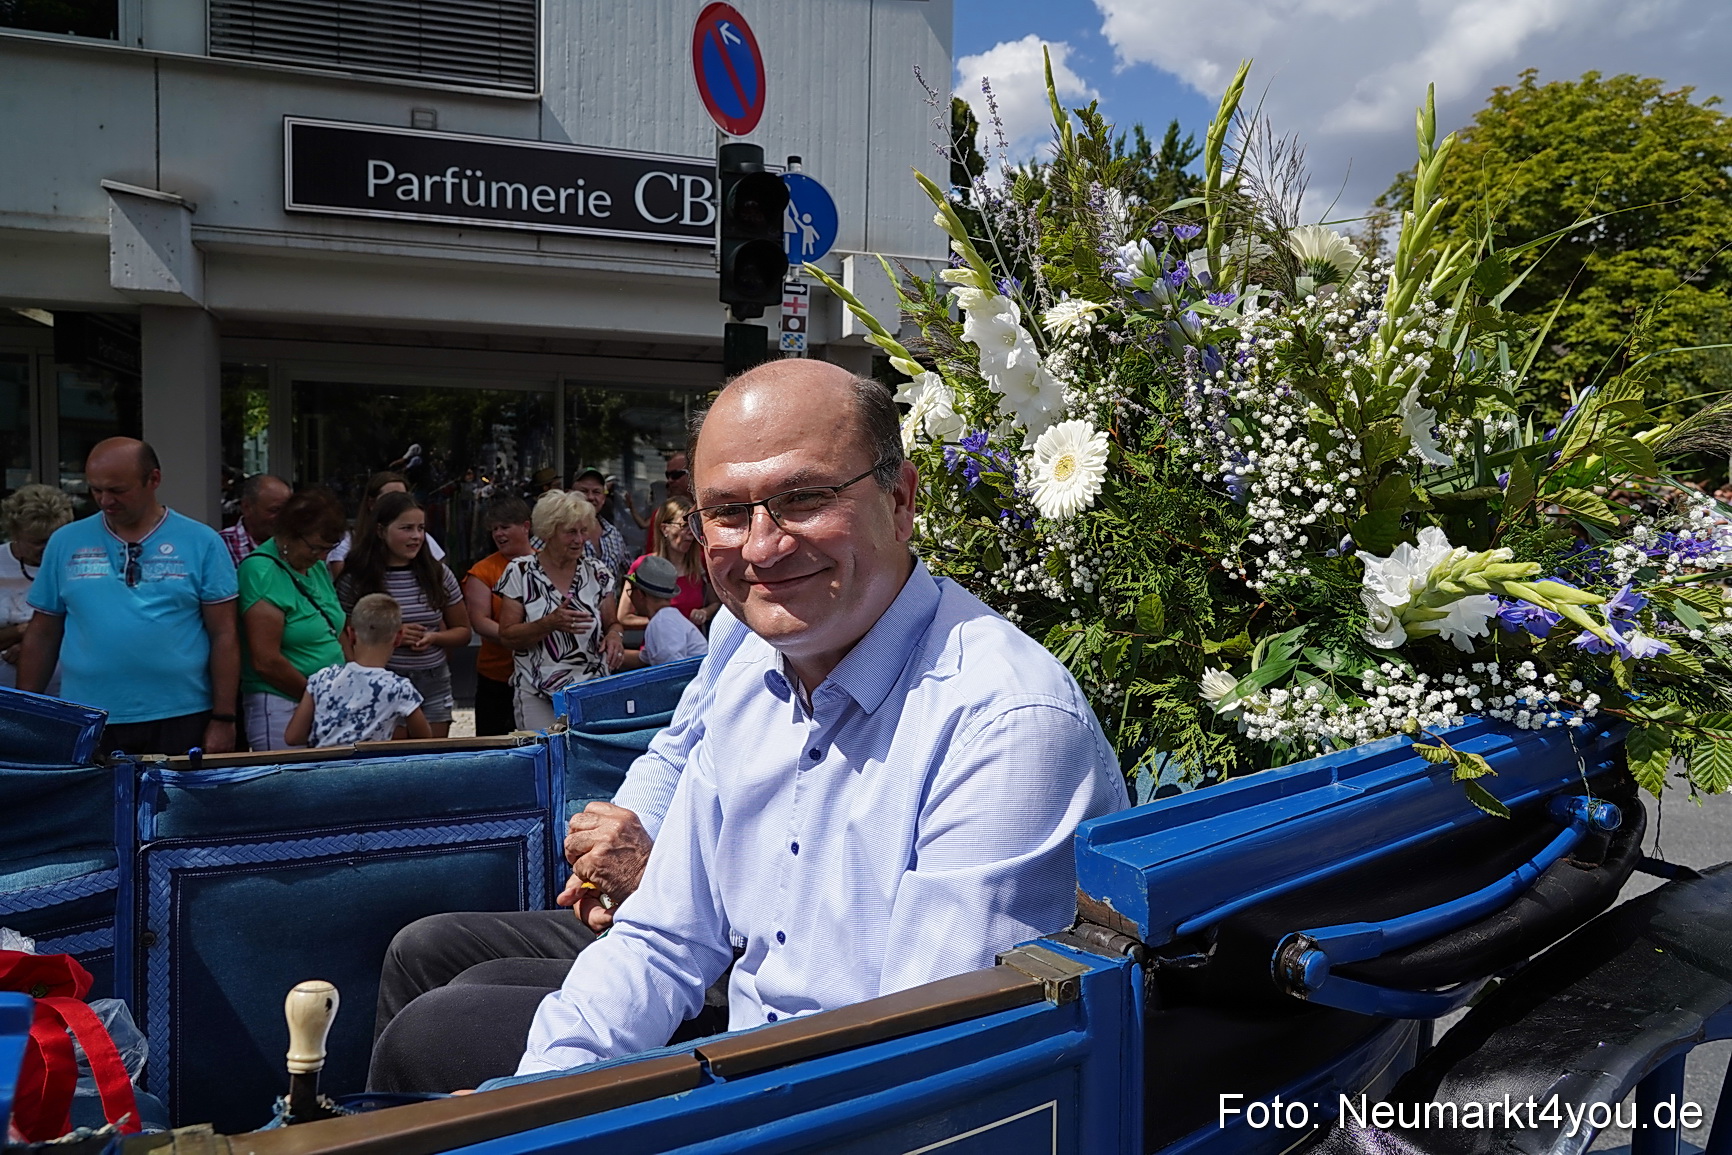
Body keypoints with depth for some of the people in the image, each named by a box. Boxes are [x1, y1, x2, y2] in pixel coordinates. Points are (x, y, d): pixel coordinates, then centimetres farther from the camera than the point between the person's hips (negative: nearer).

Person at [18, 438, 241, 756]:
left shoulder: (202, 542, -2)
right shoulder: (65, 543, 6)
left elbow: (224, 636, -3)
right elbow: (42, 635, 11)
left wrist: (223, 718, -6)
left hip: (181, 721, -2)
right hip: (86, 725, 2)